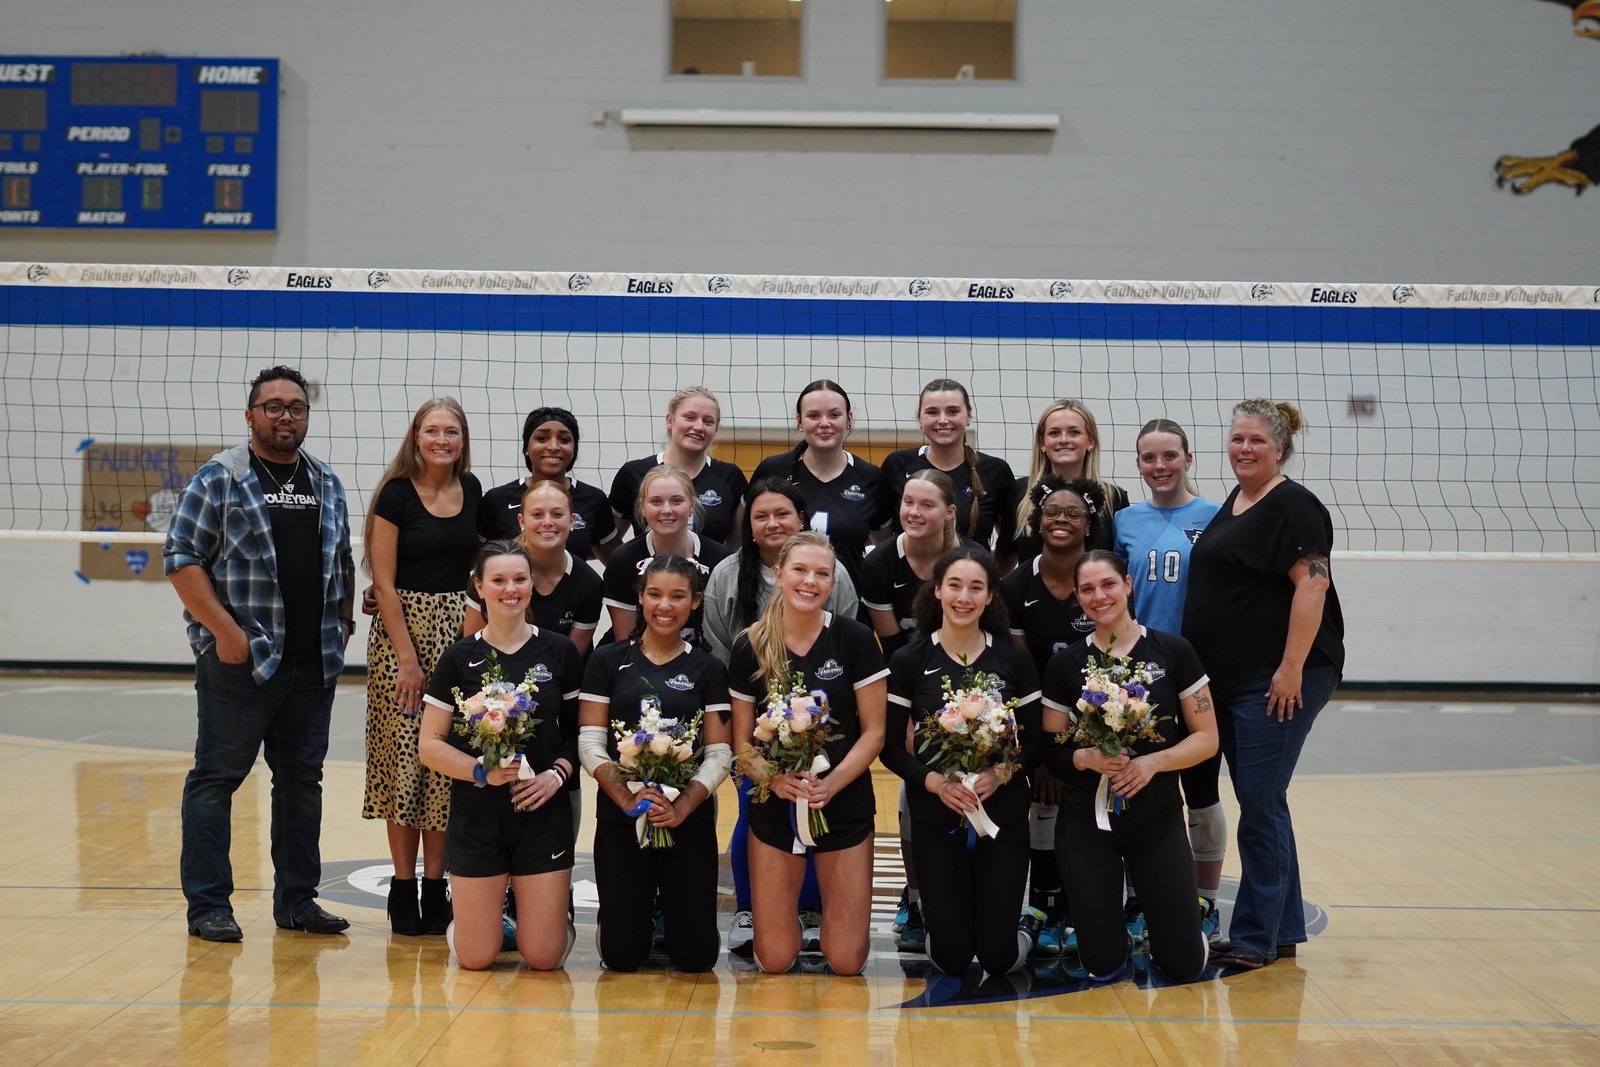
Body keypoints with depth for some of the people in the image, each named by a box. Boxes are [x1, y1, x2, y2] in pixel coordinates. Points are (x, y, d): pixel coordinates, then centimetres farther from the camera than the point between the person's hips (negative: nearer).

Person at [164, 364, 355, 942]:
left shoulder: (327, 483, 14)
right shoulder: (219, 478, -3)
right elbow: (181, 556, -7)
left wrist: (343, 620, 9)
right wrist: (224, 628, -14)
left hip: (314, 662, 5)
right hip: (240, 659, -5)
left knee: (302, 778, 10)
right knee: (217, 777, 0)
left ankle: (297, 898, 20)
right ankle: (208, 905, 7)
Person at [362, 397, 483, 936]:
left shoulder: (472, 490, 7)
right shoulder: (396, 494, -6)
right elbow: (384, 582, -8)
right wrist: (408, 657, -13)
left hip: (460, 633, 4)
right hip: (403, 631, -4)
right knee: (404, 757, -1)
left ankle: (435, 882, 12)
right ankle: (403, 885, 7)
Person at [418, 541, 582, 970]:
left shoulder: (559, 652, 2)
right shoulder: (459, 658, -2)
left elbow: (579, 729, 8)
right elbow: (429, 745, -2)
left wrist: (558, 773, -11)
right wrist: (482, 771, -17)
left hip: (543, 813, 1)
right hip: (477, 816, 0)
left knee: (544, 957, -2)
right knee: (475, 958, 0)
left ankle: (552, 915, 31)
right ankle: (463, 918, 34)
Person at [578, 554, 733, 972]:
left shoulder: (708, 669, 4)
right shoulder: (608, 661, 3)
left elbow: (719, 754, -1)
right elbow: (590, 742, -2)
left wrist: (682, 806, -17)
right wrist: (627, 798, -17)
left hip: (689, 820, 0)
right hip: (620, 817, 0)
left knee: (696, 956, -1)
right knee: (622, 956, -1)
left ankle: (673, 913, 31)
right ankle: (642, 914, 32)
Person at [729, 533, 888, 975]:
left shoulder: (854, 639, -7)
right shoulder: (750, 647, -3)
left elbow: (873, 731, -5)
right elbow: (742, 742, 1)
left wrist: (831, 783, -19)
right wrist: (773, 777, -19)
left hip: (844, 803, -1)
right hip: (774, 805, 1)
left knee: (846, 961, 1)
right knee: (775, 961, 2)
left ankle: (830, 902, 33)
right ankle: (790, 909, 35)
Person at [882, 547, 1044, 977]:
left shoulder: (1014, 660, 2)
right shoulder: (908, 661, -2)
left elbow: (1035, 743, 3)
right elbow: (891, 747, -1)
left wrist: (1001, 773, -16)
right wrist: (935, 782, -18)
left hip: (1003, 815, 0)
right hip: (935, 817, 0)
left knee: (999, 958, -2)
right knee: (951, 958, -1)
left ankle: (1029, 924, 32)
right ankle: (944, 919, 34)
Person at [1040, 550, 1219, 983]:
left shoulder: (1173, 652, -2)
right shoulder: (1064, 664, 0)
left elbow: (1207, 737, -1)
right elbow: (1051, 749, 3)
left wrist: (1153, 761, -17)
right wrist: (1086, 757, -18)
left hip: (1158, 817, 0)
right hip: (1086, 821, 0)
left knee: (1185, 964, -2)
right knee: (1102, 965, 0)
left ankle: (1152, 918, 30)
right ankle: (1113, 927, 34)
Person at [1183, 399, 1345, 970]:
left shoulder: (1292, 505, -9)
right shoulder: (1233, 504, 17)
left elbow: (1312, 583, -18)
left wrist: (1292, 667, -23)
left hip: (1278, 681, -9)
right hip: (1228, 680, 9)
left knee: (1260, 804, -6)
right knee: (1259, 803, 13)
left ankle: (1255, 936, 2)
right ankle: (1284, 928, 21)